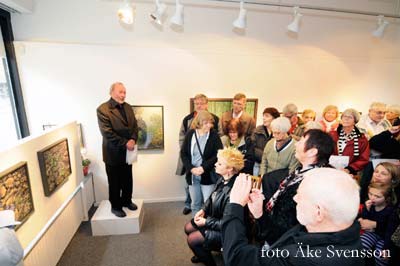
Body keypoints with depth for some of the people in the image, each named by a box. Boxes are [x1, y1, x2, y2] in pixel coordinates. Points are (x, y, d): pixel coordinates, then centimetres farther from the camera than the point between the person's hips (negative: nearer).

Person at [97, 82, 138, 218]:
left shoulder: (128, 107, 7)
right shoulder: (102, 109, -14)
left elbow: (135, 125, 7)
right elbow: (107, 133, -20)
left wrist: (133, 140, -11)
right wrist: (125, 144, -20)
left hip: (127, 151, 6)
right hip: (113, 152, -6)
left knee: (127, 180, 18)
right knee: (115, 182, 10)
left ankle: (126, 201, 39)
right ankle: (115, 206, 29)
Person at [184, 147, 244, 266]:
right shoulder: (223, 179, -10)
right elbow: (212, 197, 9)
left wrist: (206, 222, -19)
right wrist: (203, 210, -5)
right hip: (214, 218, 8)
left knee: (192, 239, -6)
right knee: (188, 228, 14)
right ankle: (203, 252, 40)